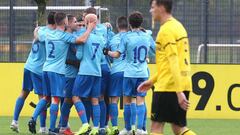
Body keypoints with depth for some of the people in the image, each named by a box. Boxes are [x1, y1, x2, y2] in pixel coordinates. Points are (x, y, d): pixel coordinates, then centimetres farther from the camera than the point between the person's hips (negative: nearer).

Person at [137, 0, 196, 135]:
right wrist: (152, 80, 24)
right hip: (183, 85, 9)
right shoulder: (178, 26, 16)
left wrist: (179, 92, -25)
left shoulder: (166, 30, -13)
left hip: (169, 86, -9)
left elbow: (173, 62, -20)